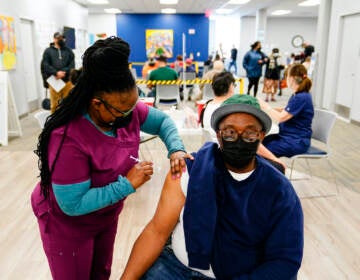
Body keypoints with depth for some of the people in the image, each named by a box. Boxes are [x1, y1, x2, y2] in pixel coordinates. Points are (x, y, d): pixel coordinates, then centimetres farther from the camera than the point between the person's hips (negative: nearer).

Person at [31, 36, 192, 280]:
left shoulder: (126, 108, -19)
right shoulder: (68, 139, -37)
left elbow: (162, 121, -3)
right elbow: (73, 204, -32)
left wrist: (176, 149, -22)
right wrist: (128, 184, -33)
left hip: (106, 215, 6)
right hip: (67, 223, -5)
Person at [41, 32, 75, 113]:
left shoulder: (68, 51, 14)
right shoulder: (48, 51, 10)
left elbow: (72, 64, 3)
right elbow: (45, 65, -2)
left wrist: (64, 72, -14)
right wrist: (56, 73, -16)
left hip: (67, 80, 1)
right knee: (54, 104, -1)